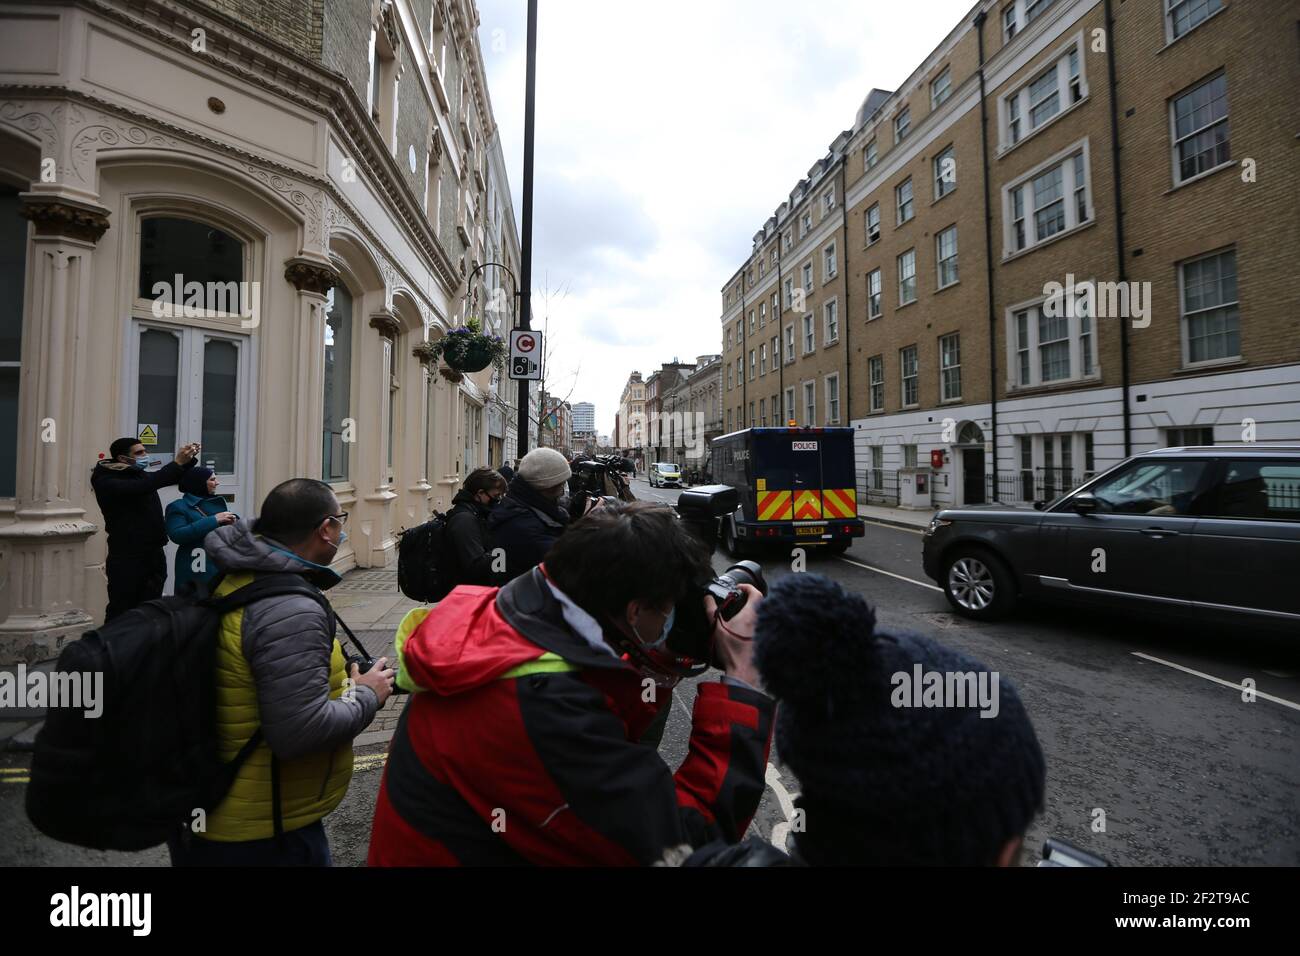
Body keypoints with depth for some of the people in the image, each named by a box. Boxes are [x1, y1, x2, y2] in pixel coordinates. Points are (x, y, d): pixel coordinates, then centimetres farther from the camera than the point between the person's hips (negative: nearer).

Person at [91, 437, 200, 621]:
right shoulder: (106, 481, -11)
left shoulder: (140, 475, 11)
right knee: (121, 613, 2)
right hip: (127, 559, -7)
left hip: (154, 555, 7)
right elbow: (141, 488, -29)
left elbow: (175, 477, 20)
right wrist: (177, 463, -31)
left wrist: (188, 460, -2)